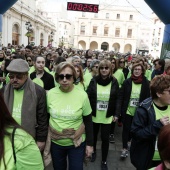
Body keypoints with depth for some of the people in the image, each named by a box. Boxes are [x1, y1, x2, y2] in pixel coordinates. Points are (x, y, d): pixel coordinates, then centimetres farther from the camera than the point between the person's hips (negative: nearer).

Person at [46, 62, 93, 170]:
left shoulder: (82, 95, -14)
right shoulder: (50, 94, -9)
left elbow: (88, 122, -6)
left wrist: (90, 144, -2)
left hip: (77, 143, -2)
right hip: (55, 143, 2)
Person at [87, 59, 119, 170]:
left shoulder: (114, 82, -6)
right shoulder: (94, 81, -7)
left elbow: (117, 99, -1)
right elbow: (88, 97, -5)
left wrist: (116, 114, -2)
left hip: (107, 116, -1)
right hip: (94, 115, 1)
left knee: (105, 138, 7)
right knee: (93, 135, 19)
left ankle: (104, 161, 27)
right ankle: (93, 151, 47)